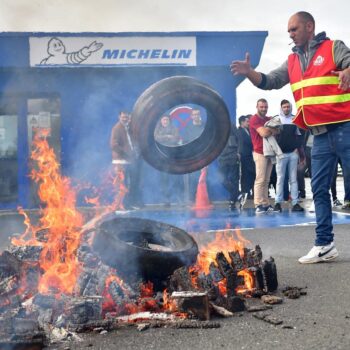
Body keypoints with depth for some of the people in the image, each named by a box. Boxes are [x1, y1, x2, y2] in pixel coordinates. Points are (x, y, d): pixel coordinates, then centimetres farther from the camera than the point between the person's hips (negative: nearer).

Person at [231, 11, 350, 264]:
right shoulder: (292, 62, 17)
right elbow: (270, 82, 12)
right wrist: (250, 72, -7)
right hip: (320, 135, 6)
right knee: (320, 189, 6)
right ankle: (325, 245, 13)